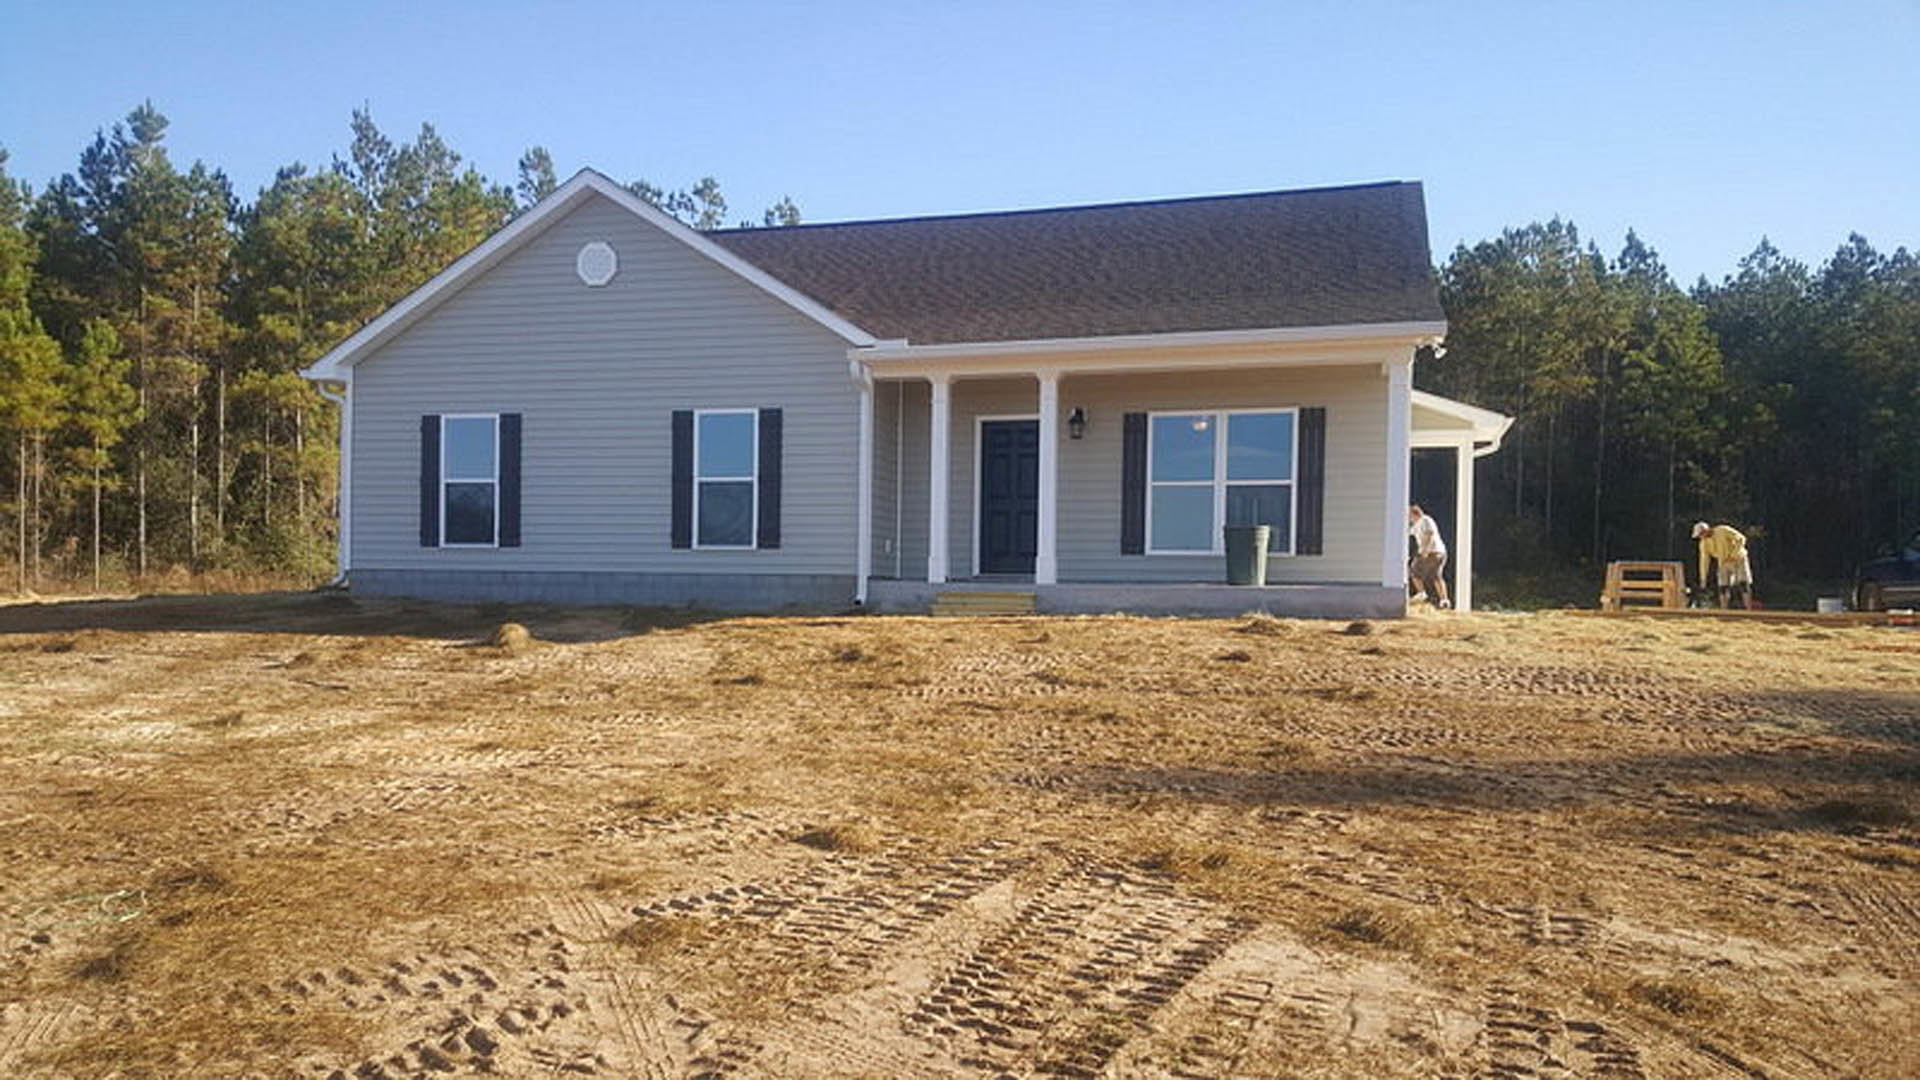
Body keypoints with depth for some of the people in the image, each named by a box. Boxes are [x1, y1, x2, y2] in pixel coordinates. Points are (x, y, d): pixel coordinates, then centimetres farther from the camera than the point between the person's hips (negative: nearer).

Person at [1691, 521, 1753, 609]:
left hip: (1738, 560, -5)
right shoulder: (1704, 543, -4)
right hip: (1724, 564, 5)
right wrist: (1703, 578, -2)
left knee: (1743, 584, -12)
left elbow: (1741, 539, -18)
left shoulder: (1723, 530, -19)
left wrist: (1732, 555, -24)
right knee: (1723, 587, -4)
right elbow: (1704, 560, -1)